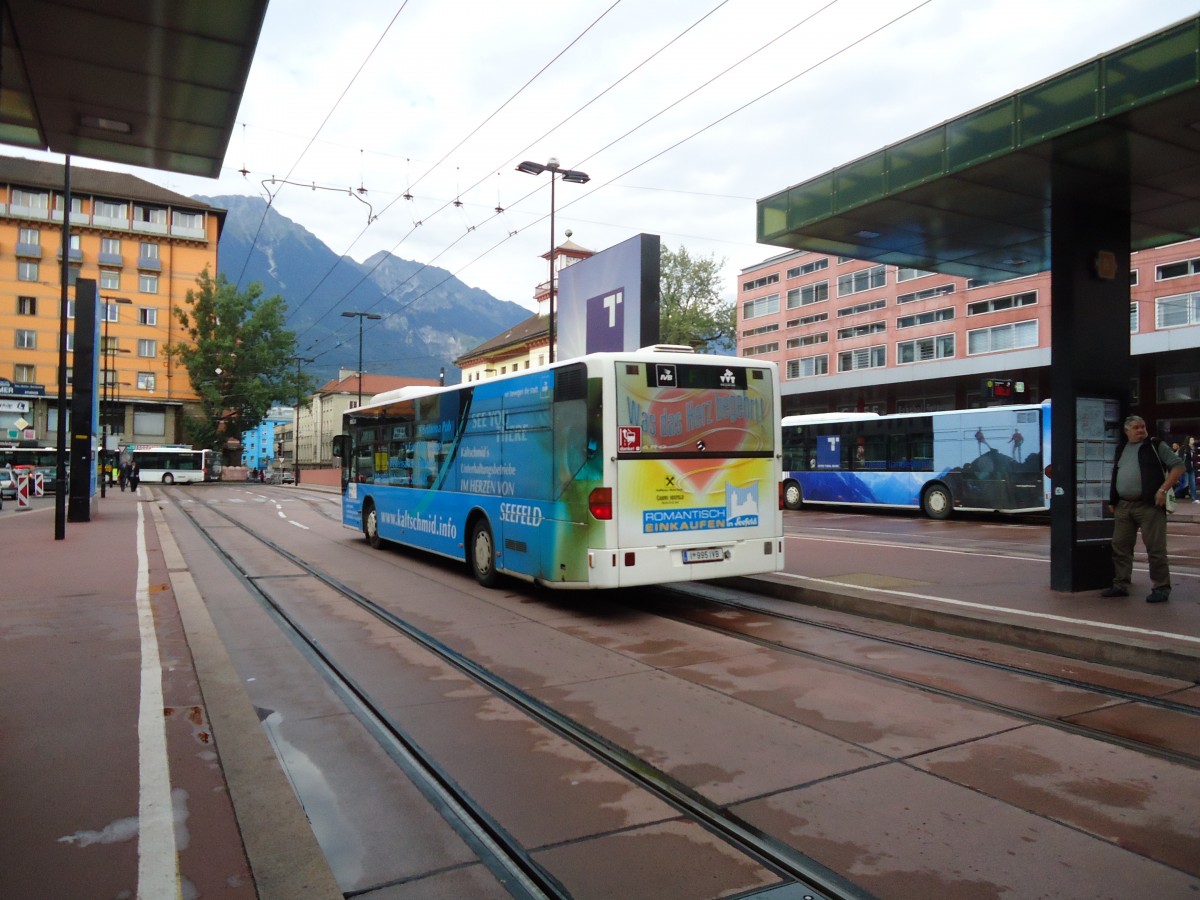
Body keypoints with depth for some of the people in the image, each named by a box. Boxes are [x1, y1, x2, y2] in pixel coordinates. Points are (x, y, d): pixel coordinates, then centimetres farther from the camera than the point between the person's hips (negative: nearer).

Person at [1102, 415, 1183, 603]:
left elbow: (1178, 466, -3)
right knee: (1120, 546, 8)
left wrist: (1163, 489, -13)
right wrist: (1112, 500, 17)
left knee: (1155, 548, -4)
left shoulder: (1155, 445, 2)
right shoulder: (1121, 448, 17)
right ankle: (1120, 585, 16)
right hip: (1123, 506, 6)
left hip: (1149, 505, -5)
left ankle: (1161, 588, 4)